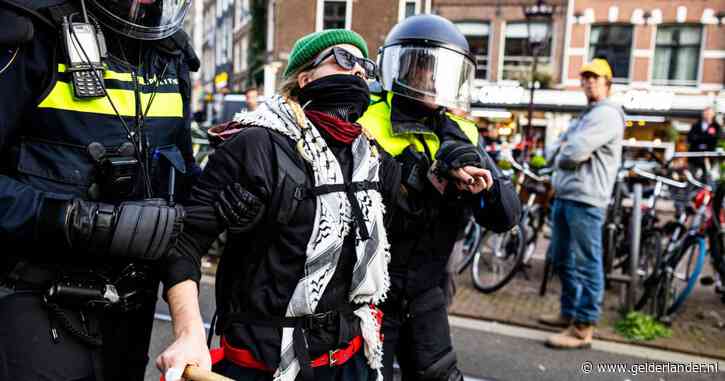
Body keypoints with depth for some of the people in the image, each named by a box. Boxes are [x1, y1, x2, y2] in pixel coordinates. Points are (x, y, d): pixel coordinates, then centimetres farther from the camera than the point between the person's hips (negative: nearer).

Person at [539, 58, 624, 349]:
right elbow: (554, 154, 14)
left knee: (586, 264, -5)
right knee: (562, 260, 16)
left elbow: (573, 152, -20)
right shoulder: (583, 116, 23)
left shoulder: (608, 114, -7)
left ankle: (583, 328, 0)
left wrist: (564, 151, 1)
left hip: (585, 199, -10)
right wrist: (567, 154, -6)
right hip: (563, 195, 10)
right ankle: (569, 312, 29)